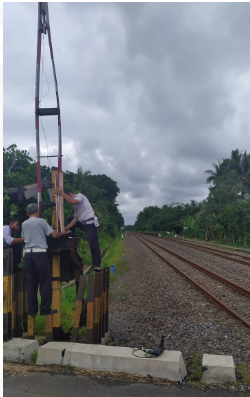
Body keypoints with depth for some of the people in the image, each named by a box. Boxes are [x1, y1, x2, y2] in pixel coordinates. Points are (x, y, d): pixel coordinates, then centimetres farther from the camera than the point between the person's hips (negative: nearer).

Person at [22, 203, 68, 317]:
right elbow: (54, 235, -5)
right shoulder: (41, 221, -3)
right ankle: (45, 309, 6)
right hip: (40, 253, -5)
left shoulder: (24, 224, 11)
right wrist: (63, 233, 14)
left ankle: (32, 310, 13)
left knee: (31, 282, 9)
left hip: (28, 253, 5)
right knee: (45, 281, 3)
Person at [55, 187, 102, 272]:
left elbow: (72, 201, -28)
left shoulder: (80, 195, -5)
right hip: (83, 223, 9)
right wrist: (68, 227, 2)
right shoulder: (75, 204, 19)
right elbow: (76, 218, 14)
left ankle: (97, 265, -5)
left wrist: (61, 193, -24)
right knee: (70, 219, 14)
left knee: (93, 245, -9)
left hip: (90, 223, -9)